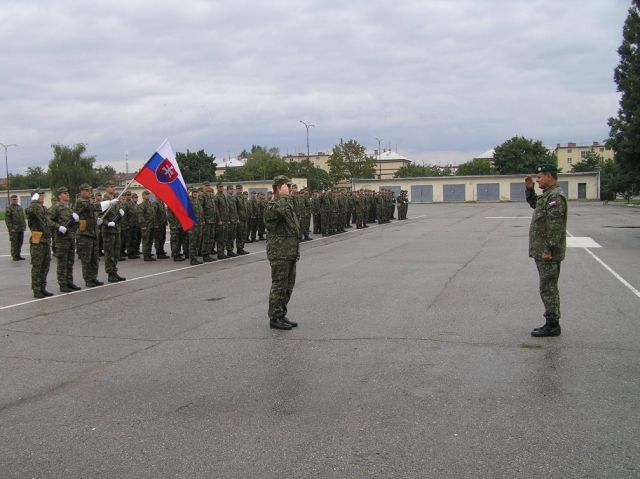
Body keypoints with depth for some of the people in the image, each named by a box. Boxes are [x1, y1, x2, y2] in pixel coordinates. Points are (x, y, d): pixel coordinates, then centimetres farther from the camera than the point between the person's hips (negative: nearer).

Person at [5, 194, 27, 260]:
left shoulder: (20, 207, 16)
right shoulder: (9, 207, -6)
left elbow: (23, 217, 21)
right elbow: (7, 218, -11)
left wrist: (24, 226, 12)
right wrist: (10, 228, -15)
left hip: (21, 229, 7)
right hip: (14, 229, -6)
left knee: (20, 242, 10)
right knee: (14, 243, -2)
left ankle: (18, 255, 20)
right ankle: (14, 256, 5)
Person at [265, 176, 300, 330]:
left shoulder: (287, 204, 18)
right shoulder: (272, 205, -13)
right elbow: (282, 209, -38)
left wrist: (296, 251, 25)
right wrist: (284, 195, -21)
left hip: (290, 252, 9)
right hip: (279, 252, -9)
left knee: (288, 285, 13)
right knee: (279, 286, -5)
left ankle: (281, 315, 21)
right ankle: (275, 318, 2)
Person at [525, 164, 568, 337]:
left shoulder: (555, 196, -17)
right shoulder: (548, 195, 15)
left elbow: (555, 226, -24)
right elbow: (534, 203, 35)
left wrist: (548, 250, -25)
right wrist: (530, 189, 20)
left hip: (548, 253, -11)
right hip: (542, 251, 11)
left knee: (548, 289, -5)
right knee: (549, 288, 14)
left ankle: (552, 326, 0)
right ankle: (552, 323, 21)